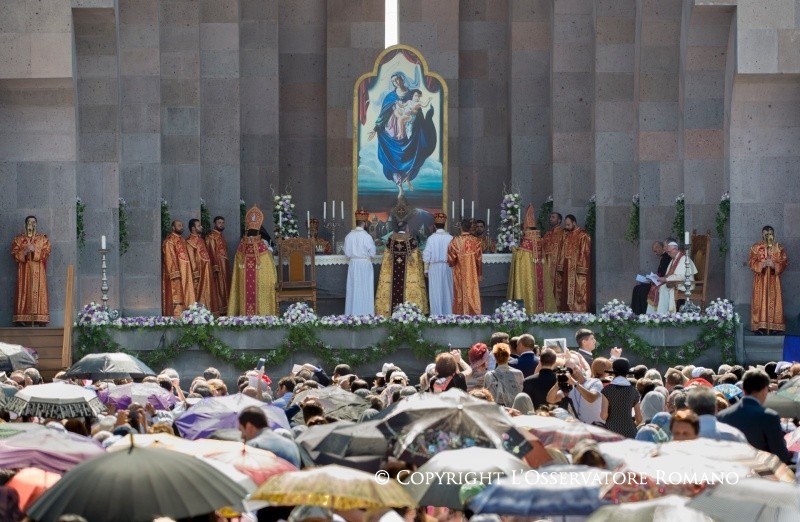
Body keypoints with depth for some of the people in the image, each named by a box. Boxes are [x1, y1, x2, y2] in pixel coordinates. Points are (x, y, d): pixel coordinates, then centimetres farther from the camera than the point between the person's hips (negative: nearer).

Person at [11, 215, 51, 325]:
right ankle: (24, 320, -14)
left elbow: (46, 253, 1)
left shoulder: (43, 239, 12)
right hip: (24, 272, 0)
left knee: (39, 293, -10)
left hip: (38, 272, 0)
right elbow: (15, 254, 4)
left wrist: (34, 250, -11)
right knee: (24, 293, -9)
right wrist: (25, 251, -12)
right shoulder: (18, 239, 14)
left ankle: (40, 319, -15)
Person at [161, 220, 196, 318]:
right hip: (175, 274, -9)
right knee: (176, 295, -10)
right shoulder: (170, 241, -10)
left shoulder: (182, 240, 17)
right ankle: (176, 315, -11)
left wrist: (188, 274, 17)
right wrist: (175, 273, -22)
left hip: (184, 274, 9)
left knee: (184, 297, 8)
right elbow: (169, 258, -16)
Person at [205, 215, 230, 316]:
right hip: (217, 266, -9)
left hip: (224, 267, 9)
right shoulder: (211, 236, -10)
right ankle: (217, 311, -10)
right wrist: (215, 267, -24)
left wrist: (226, 268, 17)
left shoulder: (221, 236, 18)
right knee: (217, 289, -9)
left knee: (224, 289, 9)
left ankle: (223, 311, 11)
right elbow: (211, 253, -17)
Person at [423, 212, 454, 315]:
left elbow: (427, 255, -4)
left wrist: (426, 270, 6)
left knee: (436, 292, 3)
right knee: (447, 291, 10)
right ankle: (448, 313, 11)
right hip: (447, 267, 1)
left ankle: (436, 314, 3)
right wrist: (453, 268, 7)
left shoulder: (431, 238, -8)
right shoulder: (450, 238, -6)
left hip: (434, 267, -1)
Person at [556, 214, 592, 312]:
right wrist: (560, 266, 7)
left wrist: (581, 269, -17)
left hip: (577, 271, -7)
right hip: (567, 270, 7)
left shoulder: (583, 235, -7)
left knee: (578, 294, -7)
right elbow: (562, 252, 15)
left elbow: (585, 253, -12)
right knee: (567, 293, 5)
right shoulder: (566, 235, 14)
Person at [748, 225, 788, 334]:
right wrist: (762, 264, -18)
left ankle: (774, 326, -2)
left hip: (773, 279, 1)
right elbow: (752, 262, -1)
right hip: (760, 280, -1)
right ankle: (760, 326, -8)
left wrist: (774, 265, -16)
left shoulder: (779, 247, 8)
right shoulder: (756, 247, 4)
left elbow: (784, 262, 3)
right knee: (760, 301, -7)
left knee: (774, 300, -3)